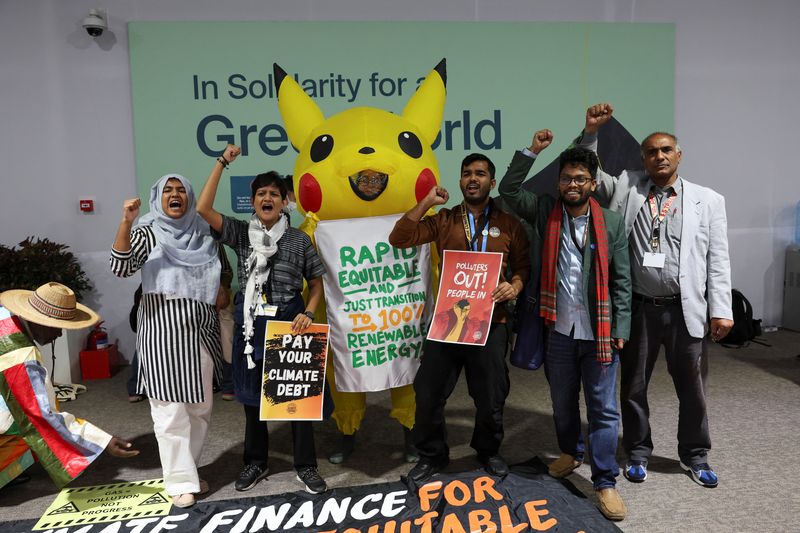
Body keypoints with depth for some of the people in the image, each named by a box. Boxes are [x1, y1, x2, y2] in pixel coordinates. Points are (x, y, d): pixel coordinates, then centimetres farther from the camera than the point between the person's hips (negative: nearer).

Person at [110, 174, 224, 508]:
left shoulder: (204, 234, 10)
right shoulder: (148, 232, -1)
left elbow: (220, 277, 21)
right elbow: (121, 268, -17)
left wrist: (222, 293, 3)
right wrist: (126, 223, -26)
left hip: (200, 331, 5)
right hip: (162, 332, -4)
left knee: (200, 407, 12)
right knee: (170, 410, -2)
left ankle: (188, 470, 29)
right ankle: (180, 482, 11)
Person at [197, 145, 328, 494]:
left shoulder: (299, 239, 0)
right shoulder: (240, 233, 2)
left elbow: (316, 282, 5)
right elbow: (203, 209, -10)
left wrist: (308, 314, -11)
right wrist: (223, 163, -10)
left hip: (290, 322, -1)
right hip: (251, 323, 2)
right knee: (252, 395, 13)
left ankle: (306, 466, 19)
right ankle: (256, 461, 31)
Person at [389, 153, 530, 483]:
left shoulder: (509, 224, 7)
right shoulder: (443, 220, 8)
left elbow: (523, 265, 8)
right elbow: (399, 239, -1)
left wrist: (515, 286, -13)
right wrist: (427, 202, -5)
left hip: (491, 323, 0)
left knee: (491, 397, 11)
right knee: (428, 393, 6)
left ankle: (489, 450, 38)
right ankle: (432, 455, 29)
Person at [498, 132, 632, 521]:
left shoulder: (612, 222, -2)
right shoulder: (546, 212, 2)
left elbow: (621, 281, -1)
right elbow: (509, 190, -5)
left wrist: (620, 329, -4)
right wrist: (532, 151, -10)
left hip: (599, 334, -2)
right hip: (559, 331, 2)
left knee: (603, 410, 4)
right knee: (562, 404, 19)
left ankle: (605, 483, 17)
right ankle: (570, 452, 43)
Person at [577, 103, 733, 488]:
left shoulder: (707, 200, 4)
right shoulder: (626, 188, 4)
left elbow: (718, 260, 2)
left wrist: (721, 310, -3)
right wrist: (591, 131, -10)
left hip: (686, 310, 0)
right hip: (638, 309, 0)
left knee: (692, 388, 12)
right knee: (634, 386, 12)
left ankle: (695, 456, 34)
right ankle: (638, 453, 31)